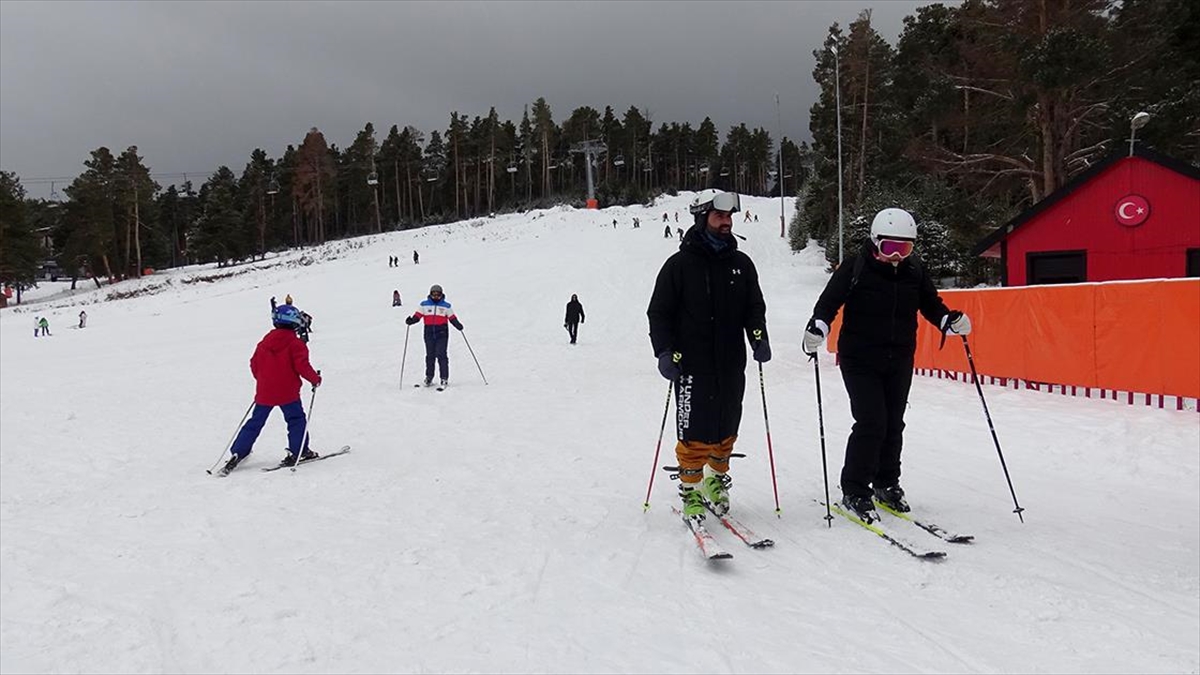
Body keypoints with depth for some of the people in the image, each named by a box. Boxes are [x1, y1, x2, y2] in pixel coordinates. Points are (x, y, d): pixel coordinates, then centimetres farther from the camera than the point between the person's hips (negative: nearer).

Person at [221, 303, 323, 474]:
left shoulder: (264, 341, 8)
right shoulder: (295, 344, -8)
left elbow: (254, 364, 14)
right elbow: (302, 366, -16)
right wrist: (315, 379, -1)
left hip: (264, 392, 5)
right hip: (287, 392, -5)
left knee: (255, 423, 13)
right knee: (296, 420, 9)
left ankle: (237, 454, 12)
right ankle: (298, 451, 1)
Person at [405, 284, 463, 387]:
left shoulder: (446, 306, 5)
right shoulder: (424, 305, 7)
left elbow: (452, 318, 3)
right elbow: (417, 316, 3)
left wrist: (458, 325, -14)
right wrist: (411, 321, -16)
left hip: (442, 334, -2)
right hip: (429, 333, 2)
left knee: (441, 355, -8)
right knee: (430, 356, 7)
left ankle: (444, 378, -2)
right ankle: (429, 377, 18)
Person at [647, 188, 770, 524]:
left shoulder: (741, 264, 9)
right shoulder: (680, 264, -4)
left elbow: (754, 306, 15)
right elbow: (659, 312, -2)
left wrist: (758, 337, -3)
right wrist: (665, 351, -13)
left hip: (732, 366, 4)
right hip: (693, 367, -4)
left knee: (726, 431, 13)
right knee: (694, 434, -2)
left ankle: (717, 483, 31)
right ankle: (691, 492, 13)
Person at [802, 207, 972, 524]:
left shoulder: (915, 271, 3)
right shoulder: (856, 268, -10)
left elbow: (931, 304, 12)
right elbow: (829, 302, -12)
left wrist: (950, 320, -8)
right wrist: (817, 327, -30)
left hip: (900, 361, 5)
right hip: (860, 359, -5)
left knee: (893, 424, 11)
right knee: (871, 423, -12)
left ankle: (886, 484, 29)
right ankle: (854, 492, 1)